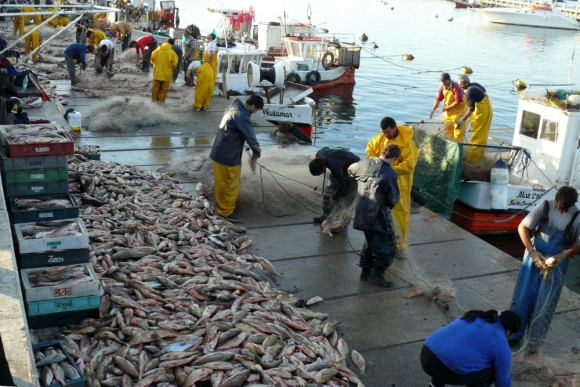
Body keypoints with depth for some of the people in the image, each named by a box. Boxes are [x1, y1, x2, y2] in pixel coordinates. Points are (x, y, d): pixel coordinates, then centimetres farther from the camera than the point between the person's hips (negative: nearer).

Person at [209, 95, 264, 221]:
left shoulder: (234, 107, 8)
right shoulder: (242, 116, -23)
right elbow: (250, 137, -19)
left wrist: (253, 149, 10)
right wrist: (257, 152, -2)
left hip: (219, 152, 9)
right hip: (229, 156, -9)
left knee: (221, 182, 22)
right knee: (231, 185, 5)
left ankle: (220, 205, 37)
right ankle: (226, 211, 16)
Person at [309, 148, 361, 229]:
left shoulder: (334, 166, -42)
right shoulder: (319, 154, -20)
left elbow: (341, 186, -30)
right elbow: (326, 148, 7)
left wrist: (334, 198, -14)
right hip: (343, 165, 8)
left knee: (346, 195, -13)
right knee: (329, 189, 5)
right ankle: (326, 215, 15)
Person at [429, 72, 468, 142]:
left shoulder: (456, 87, -26)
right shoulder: (442, 86, -6)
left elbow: (458, 102, -28)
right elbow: (438, 99, 1)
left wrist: (447, 108, -23)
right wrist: (433, 110, -2)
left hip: (459, 110, -7)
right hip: (448, 111, 7)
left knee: (458, 129, -5)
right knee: (448, 129, 15)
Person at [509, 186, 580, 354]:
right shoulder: (545, 206, -13)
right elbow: (523, 227, -9)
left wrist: (563, 255, -20)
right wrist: (532, 252, -17)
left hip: (557, 262, -1)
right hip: (534, 256, 1)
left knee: (545, 303, 2)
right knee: (523, 296, 3)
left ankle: (534, 340, 16)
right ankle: (514, 334, 16)